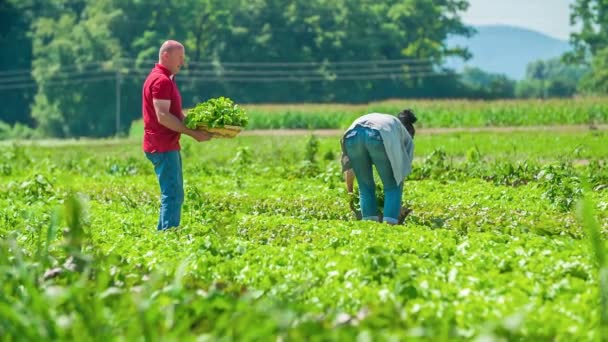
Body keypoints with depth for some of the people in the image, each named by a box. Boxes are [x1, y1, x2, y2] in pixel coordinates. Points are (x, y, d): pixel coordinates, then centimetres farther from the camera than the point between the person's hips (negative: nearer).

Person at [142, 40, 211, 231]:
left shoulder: (166, 79, 19)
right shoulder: (161, 80, -15)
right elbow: (162, 116, -23)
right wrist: (192, 133, -21)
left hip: (169, 146, 11)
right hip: (162, 147, -11)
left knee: (174, 195, 14)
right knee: (172, 195, -12)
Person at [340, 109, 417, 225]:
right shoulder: (406, 137, 36)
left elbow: (348, 163, 43)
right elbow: (402, 174, 32)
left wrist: (350, 192, 51)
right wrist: (397, 206, 42)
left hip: (353, 134, 3)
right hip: (379, 137, -3)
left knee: (365, 186, 19)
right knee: (392, 185, 15)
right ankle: (390, 223, 1)